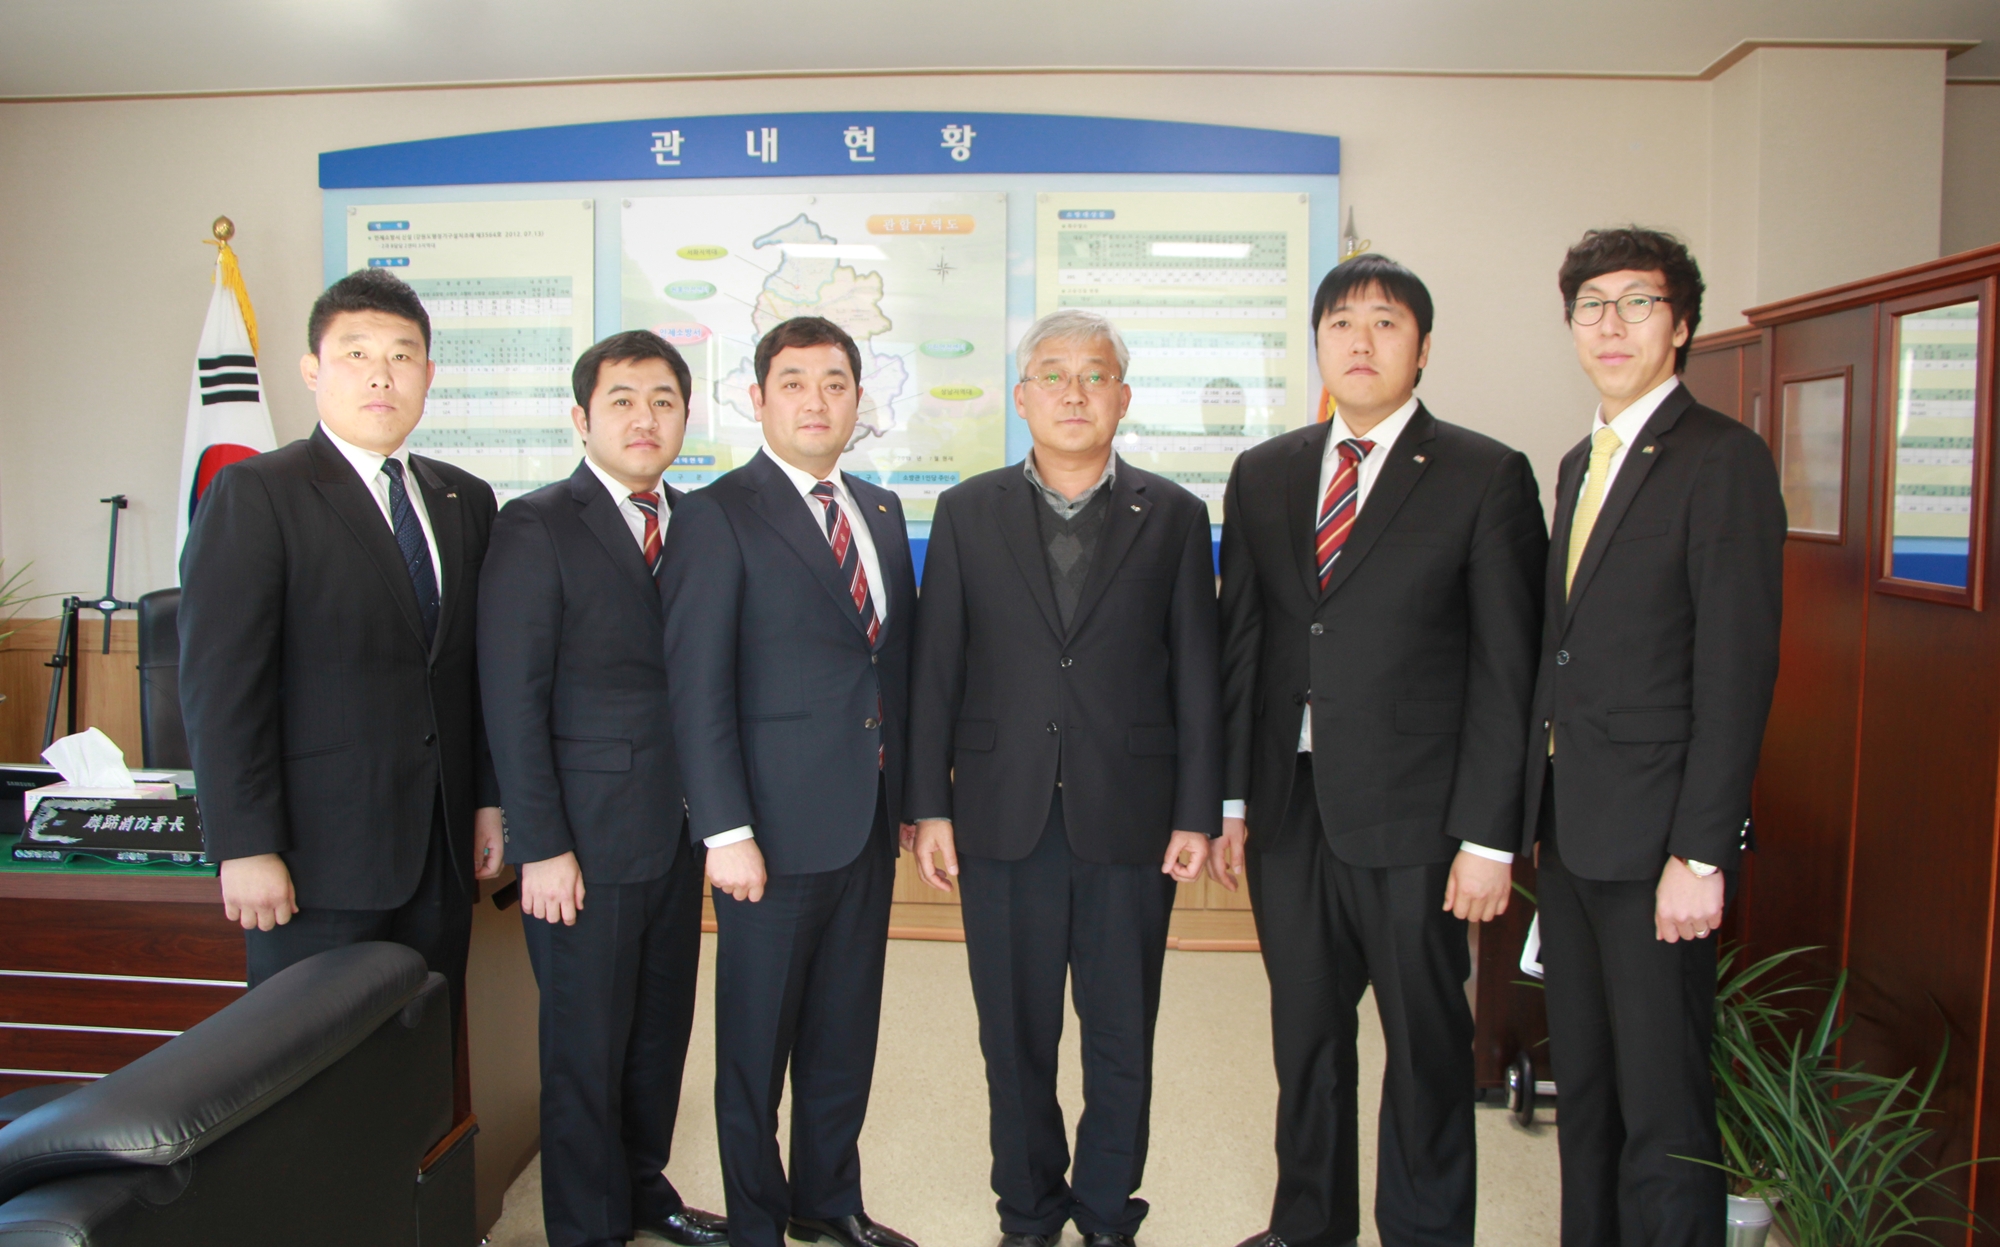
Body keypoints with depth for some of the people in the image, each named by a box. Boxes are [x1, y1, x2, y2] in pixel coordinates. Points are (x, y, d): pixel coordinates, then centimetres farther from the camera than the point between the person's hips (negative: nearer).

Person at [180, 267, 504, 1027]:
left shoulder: (465, 500, 12)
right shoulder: (254, 495, -4)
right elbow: (219, 684, -10)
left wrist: (489, 798, 9)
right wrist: (245, 849, -14)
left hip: (440, 851, 5)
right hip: (317, 858, -5)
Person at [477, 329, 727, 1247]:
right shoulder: (537, 526, -8)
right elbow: (513, 700, -11)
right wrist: (542, 847, -14)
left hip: (678, 828, 5)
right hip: (587, 836, -5)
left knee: (662, 1030, 17)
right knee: (587, 1043, 8)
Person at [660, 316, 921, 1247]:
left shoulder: (881, 511, 12)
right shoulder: (717, 516, -8)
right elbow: (697, 689, -12)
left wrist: (904, 797, 9)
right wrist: (725, 832, -17)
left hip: (869, 822, 6)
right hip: (775, 826, -6)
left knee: (845, 1032, 18)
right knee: (756, 1042, 10)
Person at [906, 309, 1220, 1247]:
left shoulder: (1173, 517, 4)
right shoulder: (967, 513, 5)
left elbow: (1196, 676, 3)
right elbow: (934, 670, 3)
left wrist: (1196, 813, -1)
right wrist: (929, 806, -1)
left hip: (1130, 817, 0)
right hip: (1003, 817, 1)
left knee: (1122, 1038, 11)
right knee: (1015, 1036, 11)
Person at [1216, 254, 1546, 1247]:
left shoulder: (1486, 477, -3)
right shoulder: (1263, 476, 9)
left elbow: (1506, 669, -6)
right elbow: (1240, 643, 10)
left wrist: (1489, 835, -10)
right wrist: (1230, 799, 6)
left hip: (1412, 816, -4)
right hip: (1288, 808, 4)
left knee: (1426, 1043, 9)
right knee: (1305, 1034, 17)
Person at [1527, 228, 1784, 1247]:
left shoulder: (1724, 460, -10)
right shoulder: (1577, 464, 15)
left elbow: (1737, 674, -15)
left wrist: (1700, 855, -18)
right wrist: (1537, 815, 11)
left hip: (1652, 834, -7)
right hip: (1566, 826, 8)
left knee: (1663, 1106, 3)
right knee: (1582, 1085, 18)